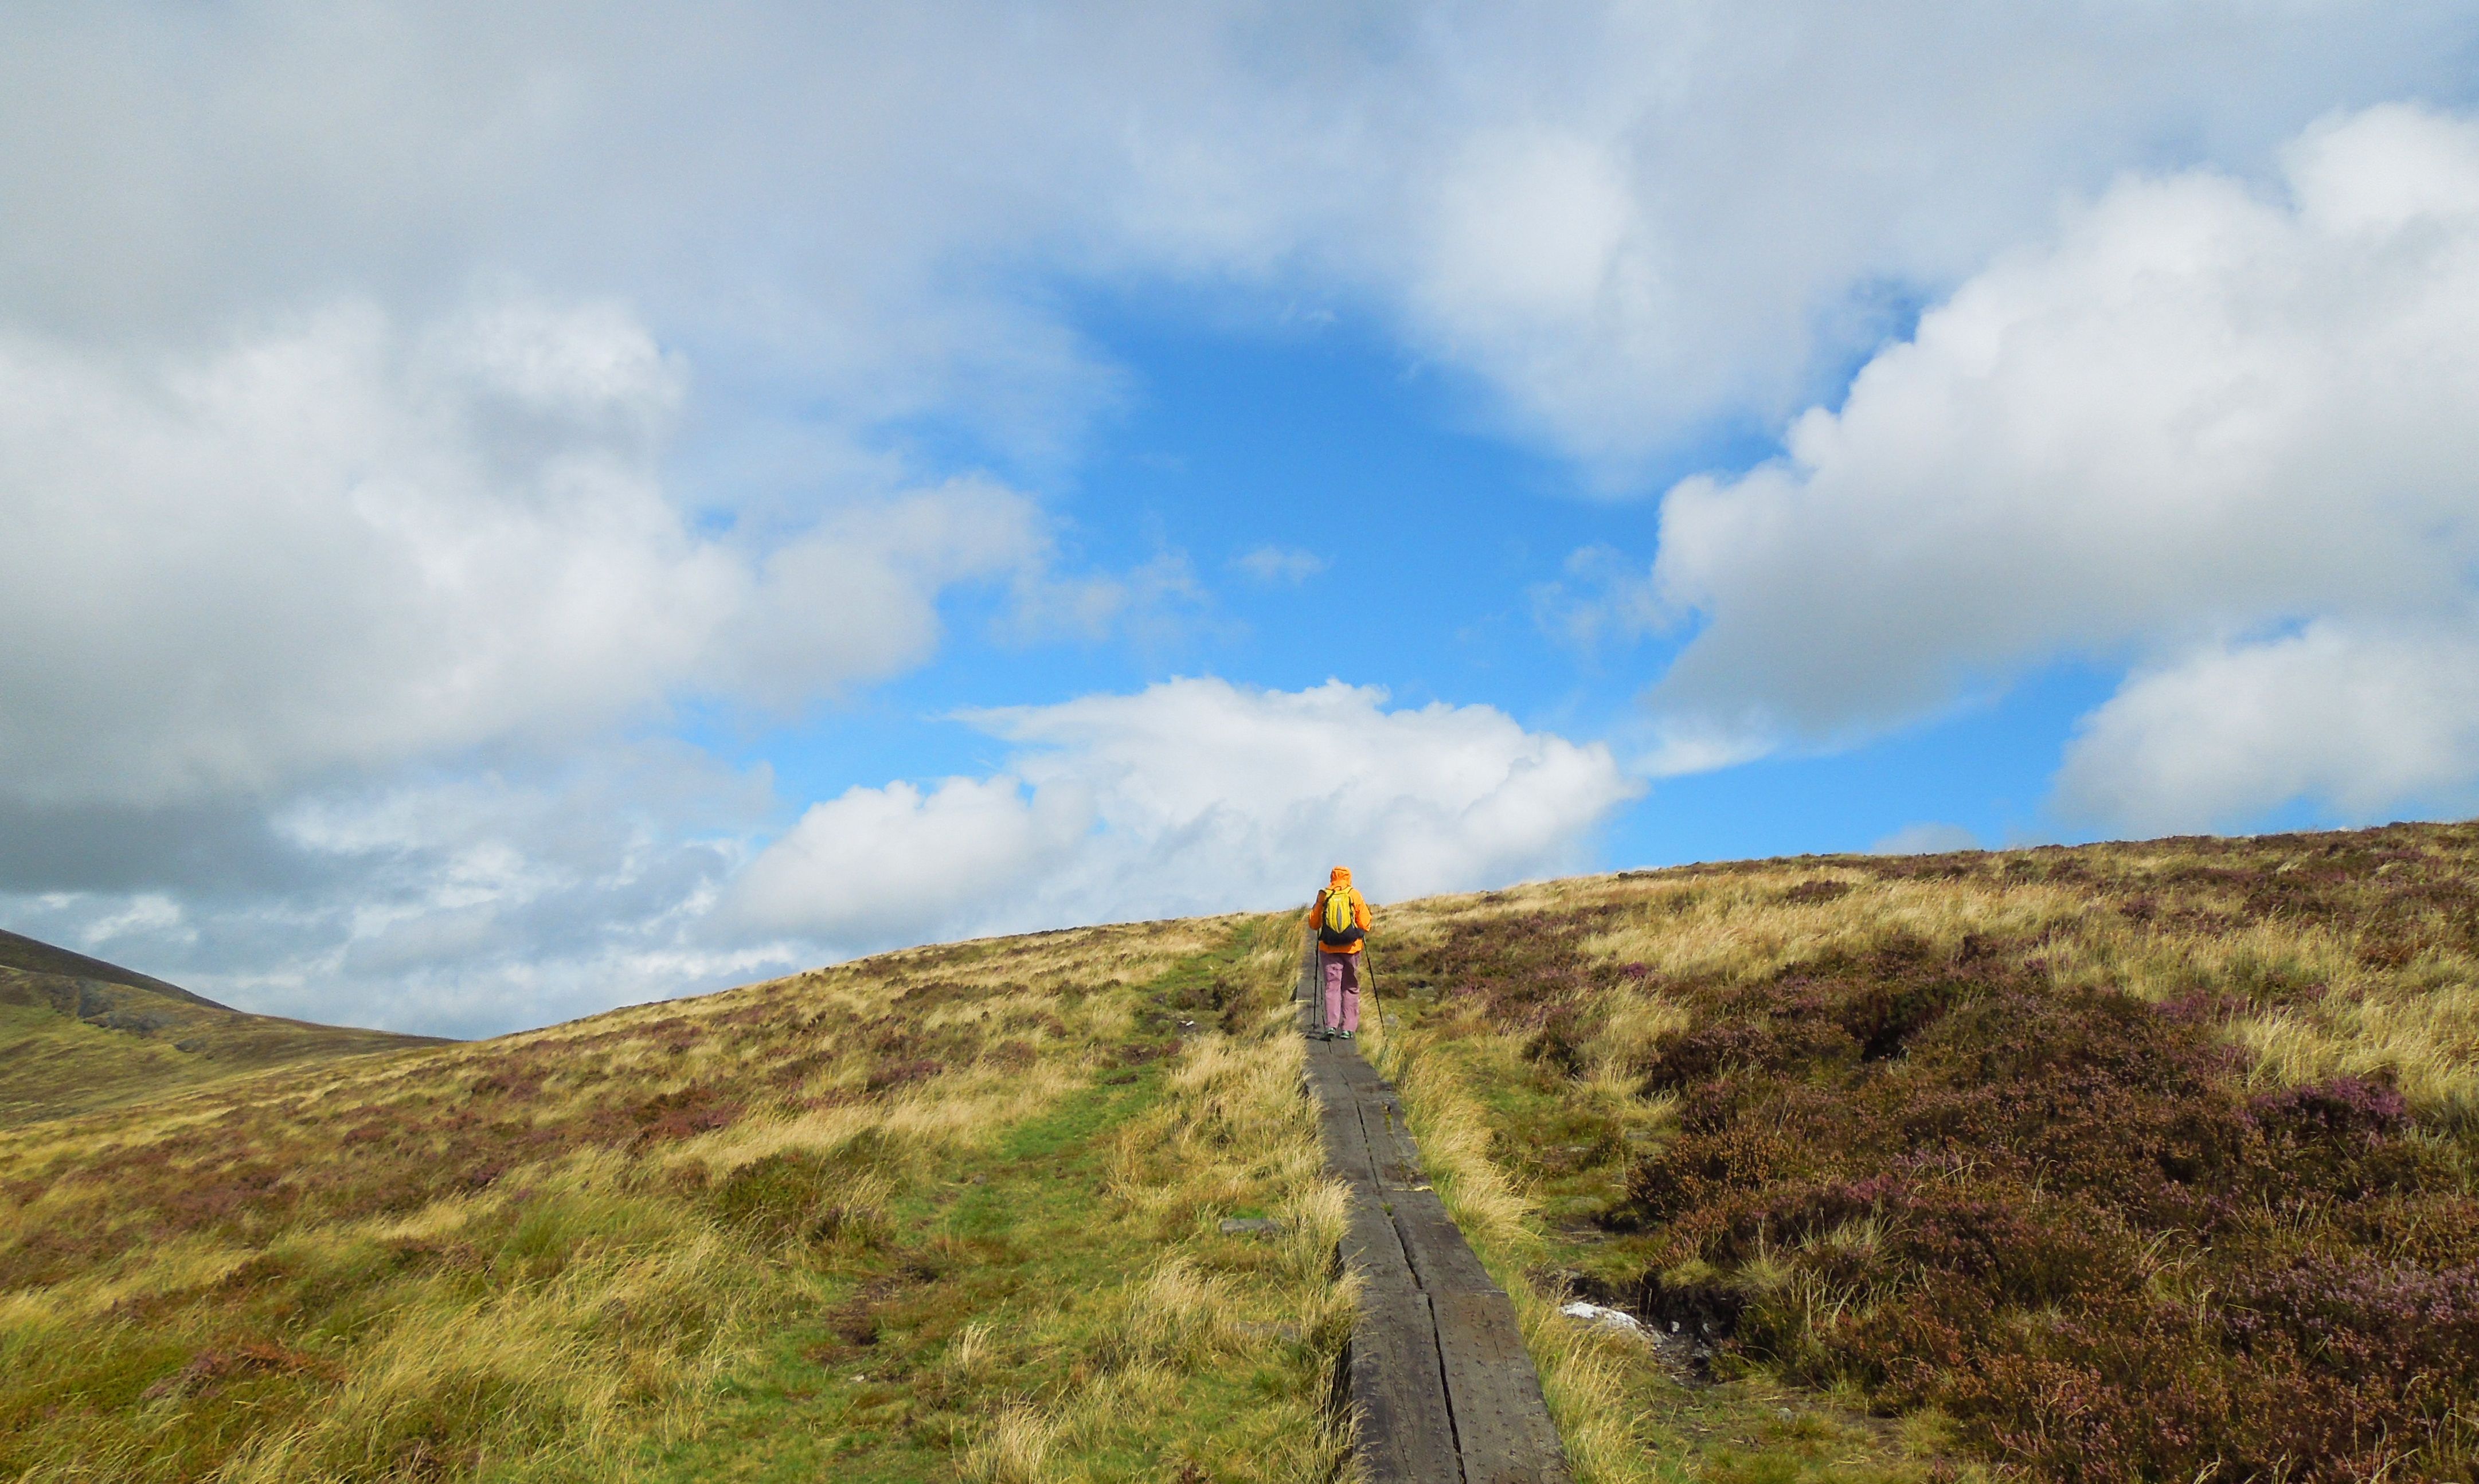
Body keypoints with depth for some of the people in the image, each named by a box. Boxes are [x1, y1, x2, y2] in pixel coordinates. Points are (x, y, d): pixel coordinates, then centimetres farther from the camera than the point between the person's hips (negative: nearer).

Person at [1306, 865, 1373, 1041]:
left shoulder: (1323, 896, 0)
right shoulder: (1355, 896, -1)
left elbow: (1313, 924, 7)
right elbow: (1365, 925, -1)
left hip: (1328, 948, 0)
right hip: (1351, 948, 0)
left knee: (1332, 986, 1)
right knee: (1350, 988, 10)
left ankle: (1331, 1025, -14)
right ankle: (1348, 1028, 5)